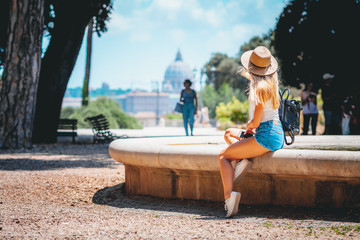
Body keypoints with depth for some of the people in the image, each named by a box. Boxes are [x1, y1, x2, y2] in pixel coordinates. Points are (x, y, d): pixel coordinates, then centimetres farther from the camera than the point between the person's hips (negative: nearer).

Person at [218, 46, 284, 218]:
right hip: (276, 134, 10)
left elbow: (256, 122, -16)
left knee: (223, 156, -4)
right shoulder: (272, 83, 7)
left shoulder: (260, 89, -19)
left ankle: (228, 197, -18)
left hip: (266, 137, -10)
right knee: (229, 134, 26)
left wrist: (248, 126, 1)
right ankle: (241, 159, 1)